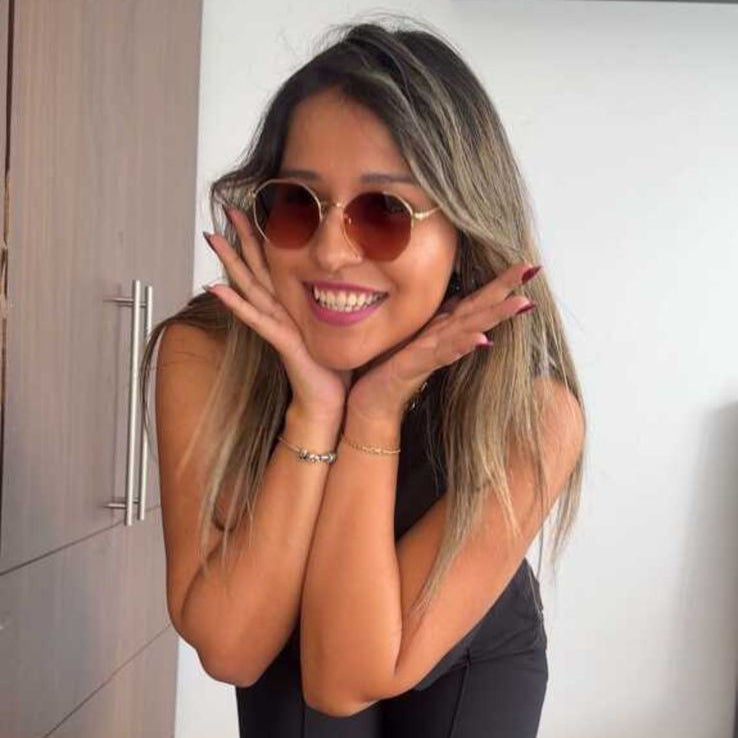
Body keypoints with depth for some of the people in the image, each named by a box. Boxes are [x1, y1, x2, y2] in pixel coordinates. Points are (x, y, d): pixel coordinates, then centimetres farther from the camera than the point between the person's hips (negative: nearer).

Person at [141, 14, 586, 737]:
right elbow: (229, 651, -25)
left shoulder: (535, 414, -28)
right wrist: (313, 411, -35)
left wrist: (377, 413, -36)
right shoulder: (202, 354, -24)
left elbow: (348, 678, -27)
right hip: (284, 647, 1)